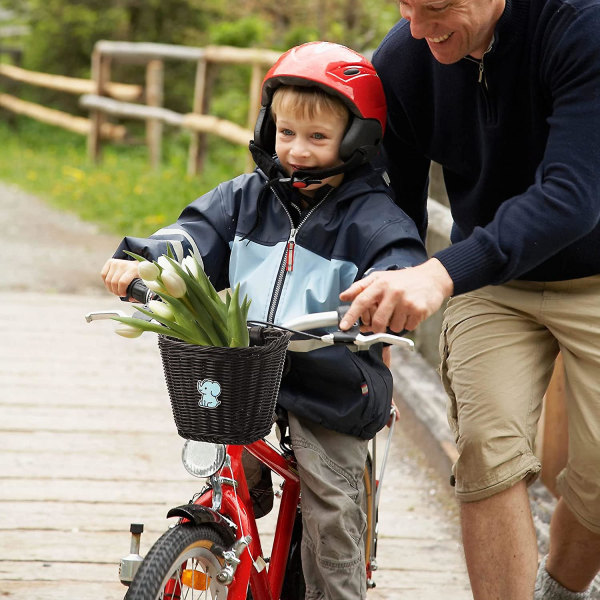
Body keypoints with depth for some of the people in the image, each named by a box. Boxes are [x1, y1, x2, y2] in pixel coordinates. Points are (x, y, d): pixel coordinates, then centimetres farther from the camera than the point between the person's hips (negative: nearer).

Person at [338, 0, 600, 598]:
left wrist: (441, 274, -49)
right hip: (488, 284, 3)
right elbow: (399, 206, -1)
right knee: (488, 449, -19)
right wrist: (382, 318, -6)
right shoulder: (401, 61, -15)